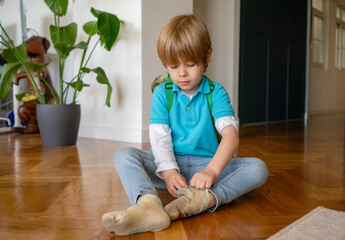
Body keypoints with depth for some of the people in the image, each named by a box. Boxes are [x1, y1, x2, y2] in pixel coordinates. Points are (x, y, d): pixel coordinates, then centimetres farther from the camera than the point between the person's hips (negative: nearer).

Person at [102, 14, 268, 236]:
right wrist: (168, 171, -25)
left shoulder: (216, 92, 0)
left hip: (207, 164, 0)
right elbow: (159, 136, -7)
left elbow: (231, 134, -16)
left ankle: (205, 199, -48)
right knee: (124, 155, -23)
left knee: (258, 168, -23)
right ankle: (149, 205, -51)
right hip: (169, 163, 1)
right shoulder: (162, 93, 4)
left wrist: (212, 170, -33)